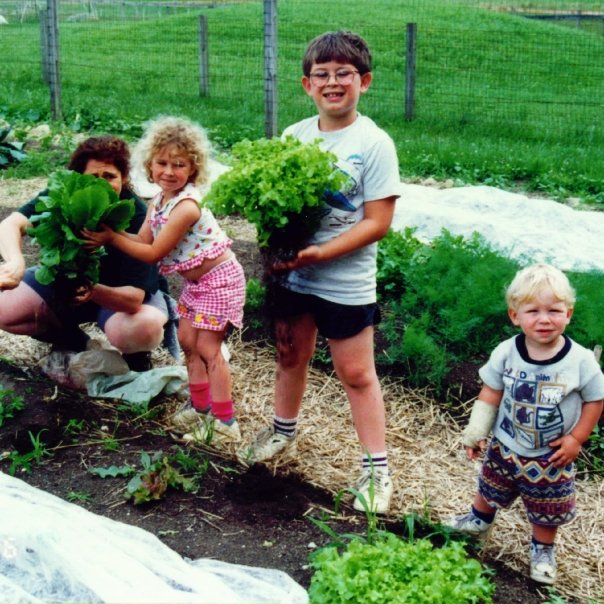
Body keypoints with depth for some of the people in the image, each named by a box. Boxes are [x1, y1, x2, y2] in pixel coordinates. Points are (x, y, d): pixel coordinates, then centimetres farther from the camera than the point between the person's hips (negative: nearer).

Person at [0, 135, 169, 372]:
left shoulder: (138, 217, -30)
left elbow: (134, 298, -36)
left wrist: (94, 292, -56)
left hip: (123, 292, -4)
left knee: (143, 329, -36)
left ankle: (136, 354, 3)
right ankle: (72, 342, 13)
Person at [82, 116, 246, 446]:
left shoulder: (185, 206, -28)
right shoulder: (158, 200, 1)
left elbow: (153, 253, -23)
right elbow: (143, 240, -1)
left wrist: (111, 239, -19)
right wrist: (107, 232, -14)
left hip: (218, 280, -9)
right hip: (196, 282, 9)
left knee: (208, 349, -4)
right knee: (187, 342, 15)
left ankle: (225, 423, 5)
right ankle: (200, 407, 30)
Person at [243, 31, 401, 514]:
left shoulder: (374, 144, -12)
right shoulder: (294, 136, 2)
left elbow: (378, 223, -15)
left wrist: (319, 253, -22)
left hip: (346, 280, -5)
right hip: (293, 273, 5)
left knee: (356, 373, 3)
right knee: (290, 353, 21)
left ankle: (377, 467, 17)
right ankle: (283, 433, 44)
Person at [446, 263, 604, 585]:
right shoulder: (505, 353, -18)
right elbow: (491, 393, -6)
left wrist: (576, 438, -11)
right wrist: (476, 432, -6)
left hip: (551, 457, -2)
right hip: (505, 447, 2)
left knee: (547, 510, 14)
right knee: (490, 489, 25)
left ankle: (542, 549, 40)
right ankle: (480, 520, 53)